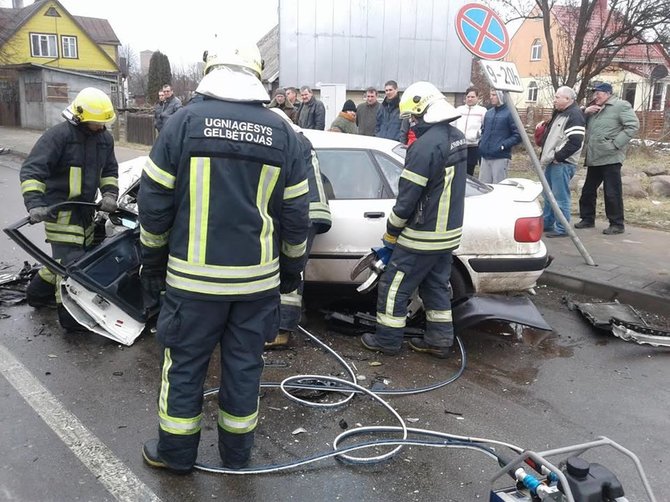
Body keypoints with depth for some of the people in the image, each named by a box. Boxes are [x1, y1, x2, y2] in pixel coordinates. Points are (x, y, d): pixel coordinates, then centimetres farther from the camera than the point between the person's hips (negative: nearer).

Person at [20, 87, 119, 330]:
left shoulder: (104, 137, 6)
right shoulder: (59, 134, -17)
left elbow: (109, 170, 16)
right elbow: (31, 170, -19)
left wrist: (109, 194, -1)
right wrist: (35, 203, -30)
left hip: (86, 209, 8)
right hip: (60, 209, -8)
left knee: (65, 257, 17)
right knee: (70, 260, -10)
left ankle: (38, 292, 39)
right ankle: (70, 316, 0)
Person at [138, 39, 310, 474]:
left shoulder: (185, 121, -5)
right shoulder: (282, 132, 1)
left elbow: (154, 203, -3)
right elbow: (296, 215, 4)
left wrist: (152, 263, 10)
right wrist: (293, 267, 16)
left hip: (193, 275, -2)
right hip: (258, 278, 2)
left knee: (185, 364, 13)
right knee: (245, 365, 14)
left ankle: (176, 452, 28)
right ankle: (236, 452, 29)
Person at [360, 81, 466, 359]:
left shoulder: (425, 145, -24)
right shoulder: (457, 138, 5)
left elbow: (408, 196, -20)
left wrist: (391, 231, -7)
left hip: (423, 236, -9)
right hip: (448, 232, 9)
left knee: (394, 286, 6)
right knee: (436, 285, 19)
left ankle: (387, 339, 18)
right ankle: (440, 340, 26)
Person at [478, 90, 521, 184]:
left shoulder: (510, 113, -5)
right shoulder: (488, 113, 14)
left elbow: (518, 135, -10)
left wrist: (503, 145, -16)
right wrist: (481, 143, 10)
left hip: (500, 158, -6)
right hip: (485, 157, 6)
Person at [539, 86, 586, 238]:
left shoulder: (574, 115, -13)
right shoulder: (559, 113, 18)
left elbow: (575, 142, -22)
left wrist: (558, 157, -18)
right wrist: (546, 156, 15)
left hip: (562, 164, -10)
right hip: (552, 162, 10)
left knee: (560, 197, -6)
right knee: (548, 195, 17)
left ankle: (561, 229, 0)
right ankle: (547, 224, 28)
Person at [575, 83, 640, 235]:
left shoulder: (621, 106, -4)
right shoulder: (594, 109, 20)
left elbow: (633, 126, -12)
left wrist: (615, 143, -17)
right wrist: (585, 112, 3)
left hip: (610, 158, -8)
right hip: (594, 158, 8)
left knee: (612, 193, -5)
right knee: (588, 190, 13)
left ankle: (617, 224, 4)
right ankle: (587, 219, 26)